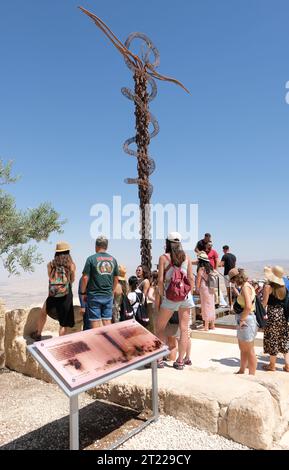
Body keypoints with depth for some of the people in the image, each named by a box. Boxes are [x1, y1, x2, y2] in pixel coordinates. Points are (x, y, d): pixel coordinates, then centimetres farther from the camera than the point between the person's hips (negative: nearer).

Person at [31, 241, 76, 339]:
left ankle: (38, 334, 44)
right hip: (66, 297, -2)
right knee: (64, 323, 9)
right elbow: (72, 280, 4)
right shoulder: (71, 265, -8)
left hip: (52, 297, 3)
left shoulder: (50, 265, -4)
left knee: (43, 313, 31)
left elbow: (50, 278, 8)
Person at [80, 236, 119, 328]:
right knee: (107, 321, 10)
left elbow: (85, 278, -10)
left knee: (95, 322, 3)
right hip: (108, 296, 4)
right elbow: (116, 278, 12)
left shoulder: (91, 259, -8)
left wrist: (83, 293, 2)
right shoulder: (113, 259, 5)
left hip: (94, 296, -4)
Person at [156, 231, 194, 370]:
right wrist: (189, 293, 12)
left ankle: (159, 359, 12)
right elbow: (191, 278, 3)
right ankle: (180, 361, 13)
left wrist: (161, 295, 4)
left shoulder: (163, 257, -2)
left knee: (160, 327, 12)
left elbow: (161, 279, -6)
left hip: (170, 296, -3)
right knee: (184, 329, 8)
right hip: (185, 296, 3)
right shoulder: (187, 257, 5)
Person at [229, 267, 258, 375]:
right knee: (243, 349, 22)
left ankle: (252, 375, 16)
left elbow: (248, 307, -29)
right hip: (242, 320, 10)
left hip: (247, 320, -10)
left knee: (249, 350, 3)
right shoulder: (244, 287, 10)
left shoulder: (246, 287, -19)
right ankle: (241, 371, 37)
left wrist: (242, 319, -20)